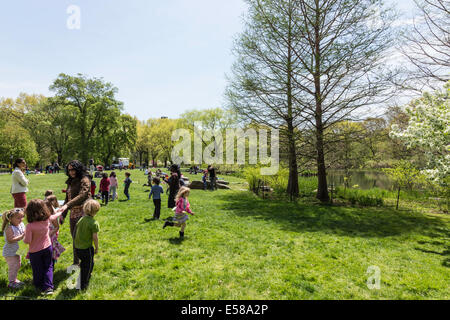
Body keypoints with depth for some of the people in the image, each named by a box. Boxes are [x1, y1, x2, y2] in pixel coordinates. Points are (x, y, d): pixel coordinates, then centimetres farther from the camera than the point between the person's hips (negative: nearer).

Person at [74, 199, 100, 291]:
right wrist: (97, 248, -4)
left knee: (83, 264, 27)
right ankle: (83, 286, 23)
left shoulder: (81, 219, -2)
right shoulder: (94, 223, -21)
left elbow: (76, 233, 7)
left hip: (77, 247, 7)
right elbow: (95, 237, -17)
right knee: (87, 266, 12)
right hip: (86, 248, -7)